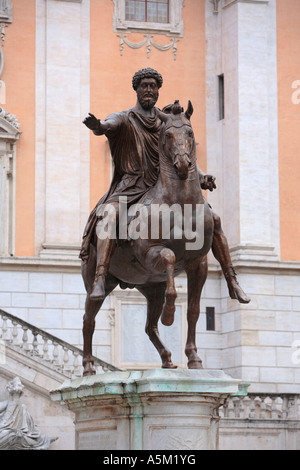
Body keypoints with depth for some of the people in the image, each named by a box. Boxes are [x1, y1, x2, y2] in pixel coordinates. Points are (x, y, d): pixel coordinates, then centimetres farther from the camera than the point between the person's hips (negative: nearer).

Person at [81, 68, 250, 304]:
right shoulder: (124, 119, 4)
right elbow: (108, 125, -20)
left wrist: (202, 176, -10)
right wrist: (96, 125, -46)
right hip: (133, 187, -4)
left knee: (213, 220, -5)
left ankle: (232, 282, 4)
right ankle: (100, 280, -44)